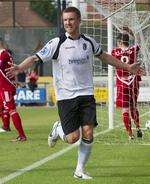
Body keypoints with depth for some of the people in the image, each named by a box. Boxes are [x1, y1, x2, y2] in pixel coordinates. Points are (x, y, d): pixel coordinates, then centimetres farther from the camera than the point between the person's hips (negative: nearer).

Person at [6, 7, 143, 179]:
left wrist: (127, 67, 31)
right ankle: (58, 129, 28)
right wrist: (19, 67, -33)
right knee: (73, 137, -8)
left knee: (88, 132, -7)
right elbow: (35, 58, -14)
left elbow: (103, 56, 25)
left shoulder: (89, 42, 6)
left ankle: (80, 170, 10)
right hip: (65, 96, -3)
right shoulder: (57, 43, -7)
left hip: (86, 94, 3)